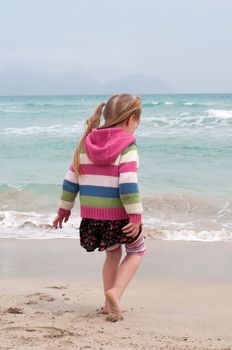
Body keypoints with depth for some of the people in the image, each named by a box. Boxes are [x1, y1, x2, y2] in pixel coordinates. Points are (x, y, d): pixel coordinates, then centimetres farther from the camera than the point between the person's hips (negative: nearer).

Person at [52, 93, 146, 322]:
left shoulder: (86, 143, 7)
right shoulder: (126, 146, -12)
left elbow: (71, 179, 10)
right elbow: (128, 184, -20)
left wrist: (64, 208, 18)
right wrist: (136, 215, -19)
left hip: (91, 213, 5)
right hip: (118, 214, -5)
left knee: (113, 253, 25)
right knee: (136, 251, 17)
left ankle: (109, 304, 23)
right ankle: (115, 292, -5)